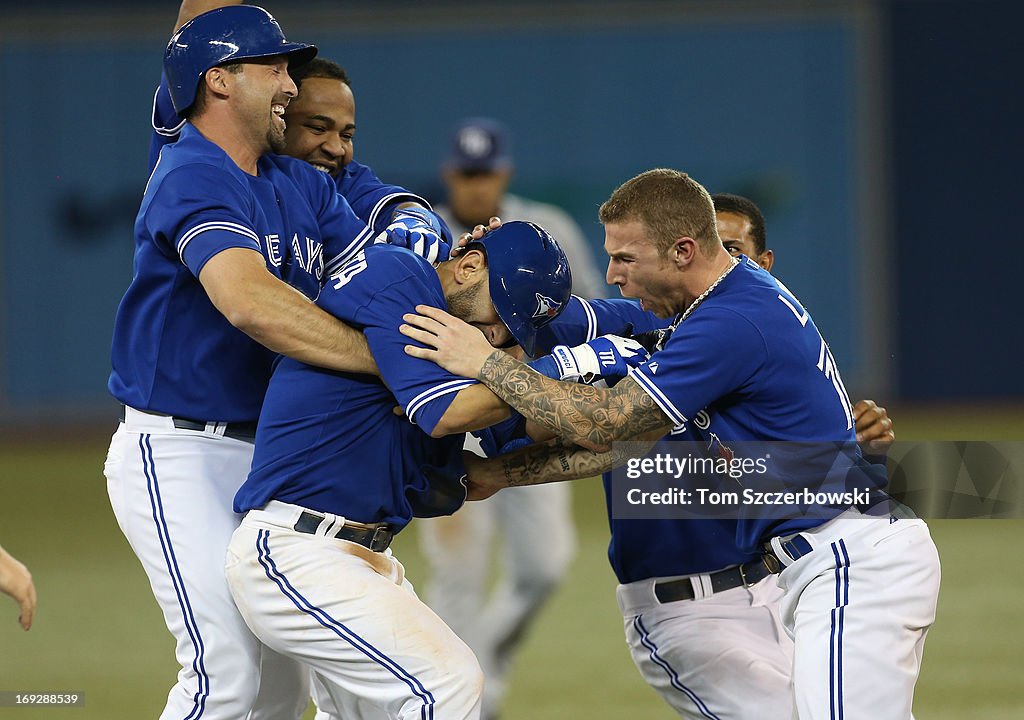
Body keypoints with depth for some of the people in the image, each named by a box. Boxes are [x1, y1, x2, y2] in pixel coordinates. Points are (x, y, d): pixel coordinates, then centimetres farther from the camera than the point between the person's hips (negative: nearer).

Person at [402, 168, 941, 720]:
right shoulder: (745, 297, 14)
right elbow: (631, 437, 16)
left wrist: (484, 363, -6)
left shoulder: (733, 322, -19)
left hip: (856, 562, -11)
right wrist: (498, 474, 14)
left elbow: (599, 424, -15)